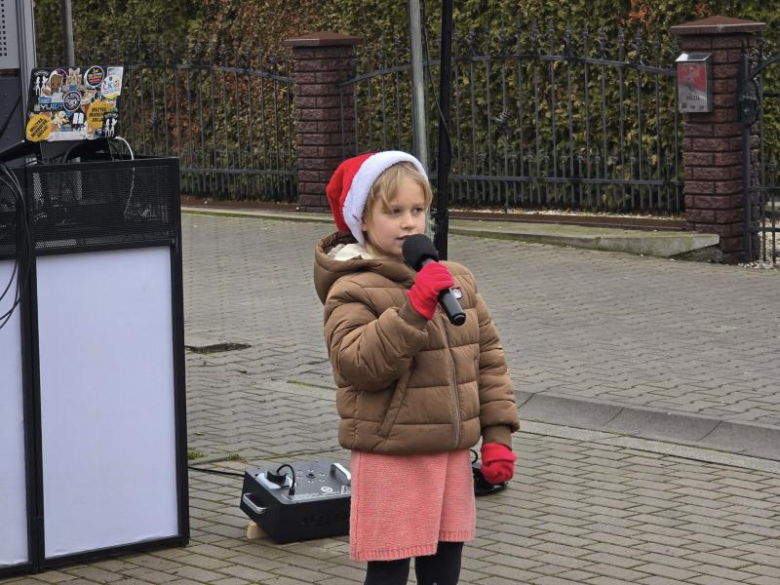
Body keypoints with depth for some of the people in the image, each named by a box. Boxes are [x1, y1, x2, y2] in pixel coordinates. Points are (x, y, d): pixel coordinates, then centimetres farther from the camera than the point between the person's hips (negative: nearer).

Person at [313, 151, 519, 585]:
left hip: (451, 450, 6)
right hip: (390, 456, -6)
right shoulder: (353, 289, -10)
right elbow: (358, 365, -23)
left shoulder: (456, 279, 8)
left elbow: (488, 356, 13)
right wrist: (413, 309, -30)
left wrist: (498, 434, 7)